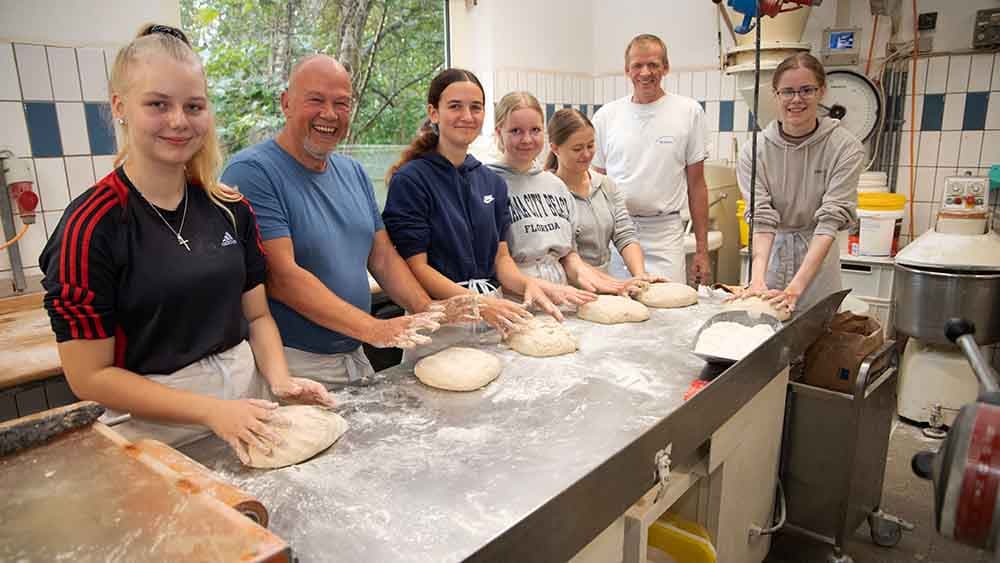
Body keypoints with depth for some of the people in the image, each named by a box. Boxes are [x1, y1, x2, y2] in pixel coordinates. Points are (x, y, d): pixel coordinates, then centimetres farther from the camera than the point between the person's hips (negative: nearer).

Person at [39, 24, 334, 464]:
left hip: (249, 412, 5)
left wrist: (279, 380, -12)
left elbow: (257, 315, 5)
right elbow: (90, 376, -13)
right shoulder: (90, 226, -15)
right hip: (156, 437, -4)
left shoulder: (230, 208, -1)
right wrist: (211, 410, -19)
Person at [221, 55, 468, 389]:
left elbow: (383, 256, 9)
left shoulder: (353, 173, 8)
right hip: (293, 364, -7)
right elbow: (281, 276, -22)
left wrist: (428, 311, -6)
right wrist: (374, 329, -25)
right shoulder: (252, 172, -15)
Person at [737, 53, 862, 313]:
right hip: (771, 255, 1)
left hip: (817, 260, -1)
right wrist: (758, 279, -30)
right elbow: (761, 220, -14)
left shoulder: (845, 148, -11)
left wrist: (796, 286, -29)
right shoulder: (754, 151, -8)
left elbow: (830, 221, -18)